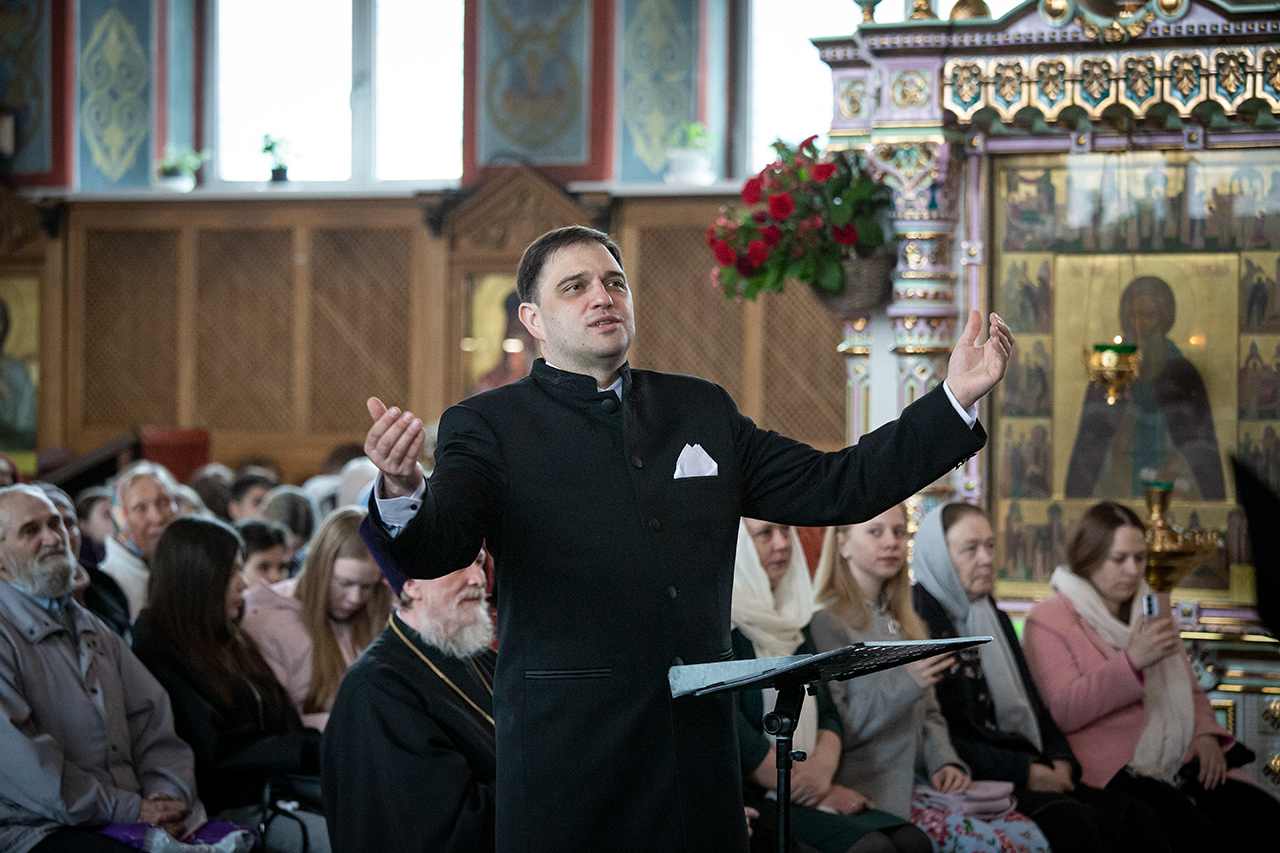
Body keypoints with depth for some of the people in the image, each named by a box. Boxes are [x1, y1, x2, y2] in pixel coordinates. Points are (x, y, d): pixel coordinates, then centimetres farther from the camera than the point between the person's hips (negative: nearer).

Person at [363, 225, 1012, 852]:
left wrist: (955, 398, 8)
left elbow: (834, 488, 15)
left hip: (701, 746, 4)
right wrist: (400, 493, -38)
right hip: (566, 752, -4)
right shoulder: (488, 426, 1)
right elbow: (433, 549, -15)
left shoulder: (703, 411, 16)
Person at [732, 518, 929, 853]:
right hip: (750, 800, -8)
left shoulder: (791, 614, 19)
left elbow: (827, 713, 16)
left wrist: (822, 770, -7)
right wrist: (822, 793, -11)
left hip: (807, 787, 8)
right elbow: (736, 737, -16)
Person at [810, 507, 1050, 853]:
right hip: (869, 794, -8)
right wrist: (905, 683, -21)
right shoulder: (826, 623, -5)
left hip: (916, 784, 8)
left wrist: (945, 762, 3)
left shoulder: (905, 623, 22)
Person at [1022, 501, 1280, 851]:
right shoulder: (1049, 620, 3)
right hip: (1107, 770, -7)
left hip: (1176, 766, 7)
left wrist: (1206, 734, 9)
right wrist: (1132, 661, -19)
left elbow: (1190, 691, 32)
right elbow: (1062, 711, -10)